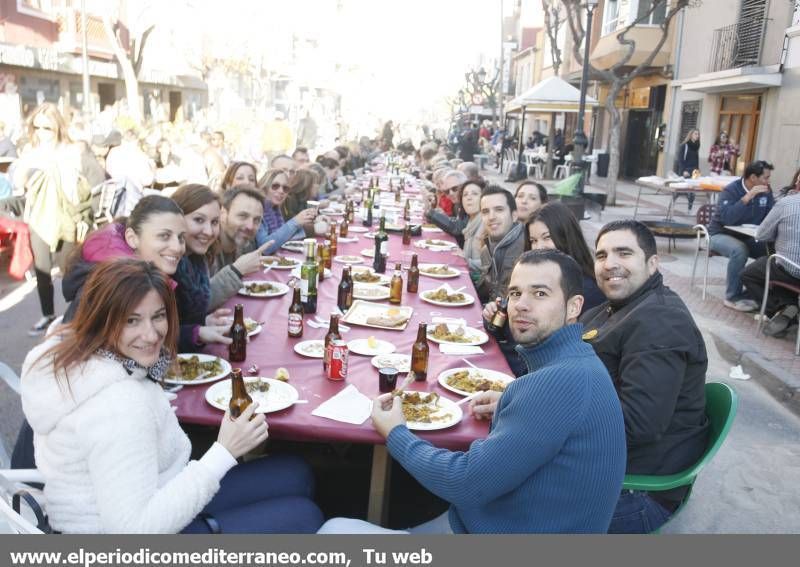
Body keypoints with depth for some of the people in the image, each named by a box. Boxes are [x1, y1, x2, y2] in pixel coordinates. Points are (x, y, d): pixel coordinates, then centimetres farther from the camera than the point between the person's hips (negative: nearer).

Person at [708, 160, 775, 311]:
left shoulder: (766, 191, 2)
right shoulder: (730, 191, -18)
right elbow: (726, 218, -33)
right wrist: (747, 197, -34)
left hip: (747, 237, 6)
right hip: (721, 235, -6)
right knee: (739, 250, -36)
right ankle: (733, 297, -22)